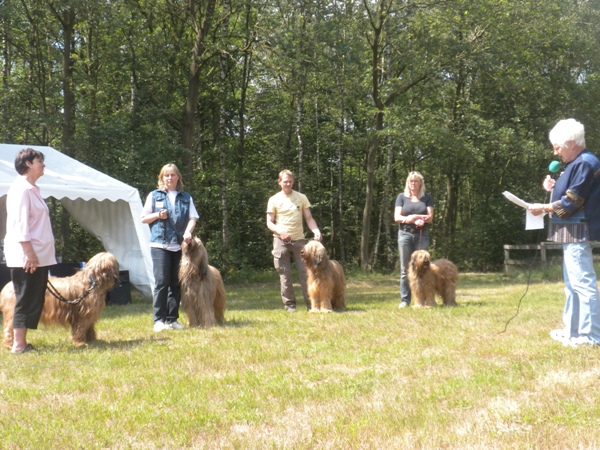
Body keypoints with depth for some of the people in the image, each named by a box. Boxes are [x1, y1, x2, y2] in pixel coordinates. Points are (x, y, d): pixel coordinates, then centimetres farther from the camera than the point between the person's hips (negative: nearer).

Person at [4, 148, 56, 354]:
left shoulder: (32, 189, 18)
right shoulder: (21, 188, -11)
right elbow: (19, 223, -19)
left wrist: (35, 253, 18)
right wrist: (29, 252, -23)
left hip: (38, 256, 9)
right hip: (26, 257, -9)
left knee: (35, 301, 10)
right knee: (26, 300, -6)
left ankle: (22, 343, 15)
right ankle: (18, 345, -2)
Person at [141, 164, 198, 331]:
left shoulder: (186, 198, 15)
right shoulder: (154, 196, 10)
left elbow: (192, 218, 7)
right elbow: (144, 218, 11)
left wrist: (188, 231, -12)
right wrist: (157, 215, -8)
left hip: (180, 245, 2)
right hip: (160, 244, -2)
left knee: (176, 283, 4)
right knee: (161, 282, -9)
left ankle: (172, 319, 10)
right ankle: (159, 319, -5)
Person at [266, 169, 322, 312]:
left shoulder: (301, 198, 7)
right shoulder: (274, 200, 4)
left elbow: (309, 218, 6)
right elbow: (269, 222, 2)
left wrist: (316, 231, -14)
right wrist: (280, 232, -17)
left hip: (299, 240, 1)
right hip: (281, 241, -1)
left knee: (305, 272, -4)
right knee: (285, 274, 0)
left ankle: (311, 303, -1)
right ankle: (289, 304, 8)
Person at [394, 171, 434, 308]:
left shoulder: (427, 197, 10)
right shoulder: (402, 197, 10)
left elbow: (430, 217, 1)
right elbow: (397, 217, 0)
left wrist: (414, 217, -17)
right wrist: (412, 219, -17)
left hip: (422, 235, 0)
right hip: (405, 234, 0)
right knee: (405, 269, -1)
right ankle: (404, 300, 2)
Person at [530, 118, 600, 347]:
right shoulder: (577, 163, 15)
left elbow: (571, 202, -20)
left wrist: (543, 208, -10)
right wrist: (554, 189, 5)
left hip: (578, 232, -11)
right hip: (572, 232, 11)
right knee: (572, 284, 16)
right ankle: (572, 330, 24)